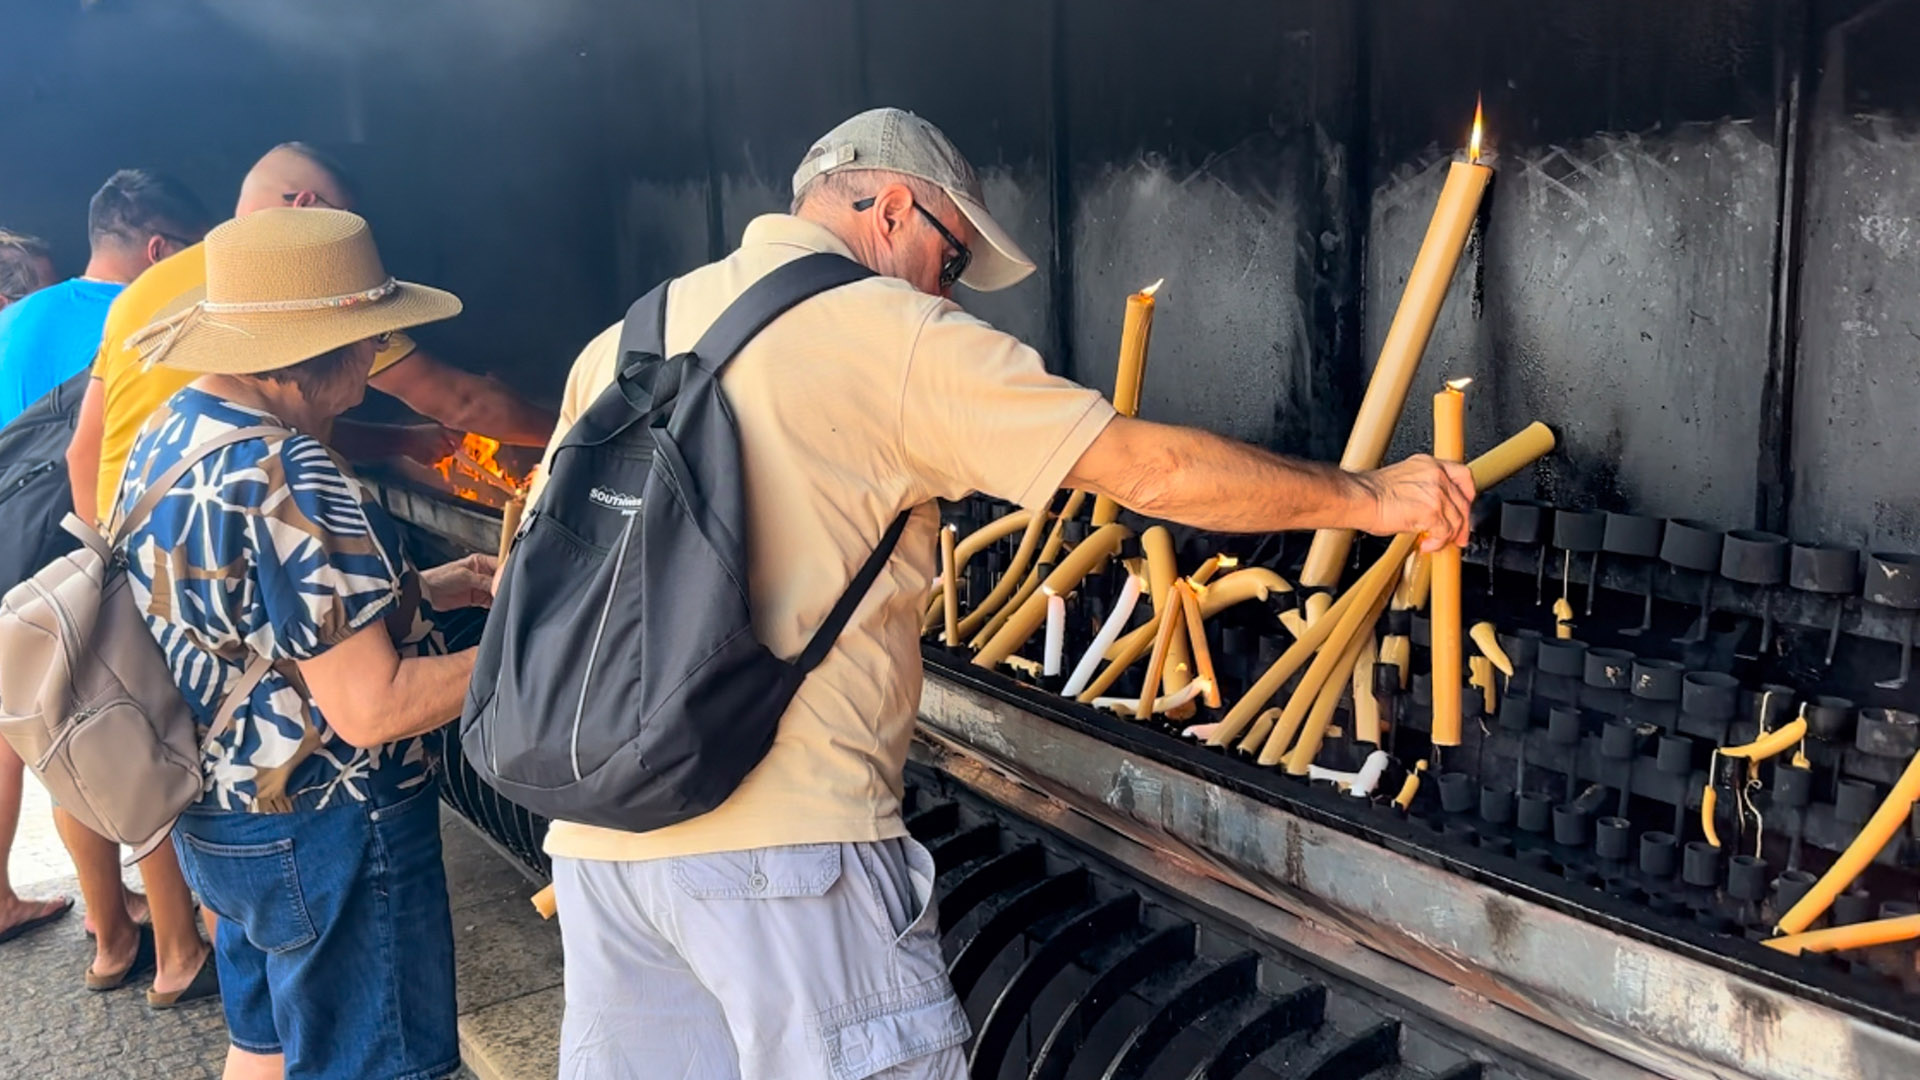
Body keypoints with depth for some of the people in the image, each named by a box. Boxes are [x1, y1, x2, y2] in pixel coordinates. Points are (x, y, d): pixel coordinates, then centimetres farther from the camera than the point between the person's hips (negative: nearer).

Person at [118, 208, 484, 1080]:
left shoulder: (166, 435, 3)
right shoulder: (286, 475, -27)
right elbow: (371, 708, -26)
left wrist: (426, 590, 10)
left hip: (218, 816, 9)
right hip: (329, 835, -9)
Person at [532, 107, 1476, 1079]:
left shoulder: (622, 340, 12)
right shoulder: (893, 333, -6)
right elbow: (1152, 469, -9)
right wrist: (1372, 498, 3)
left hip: (594, 837, 7)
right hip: (782, 836, -7)